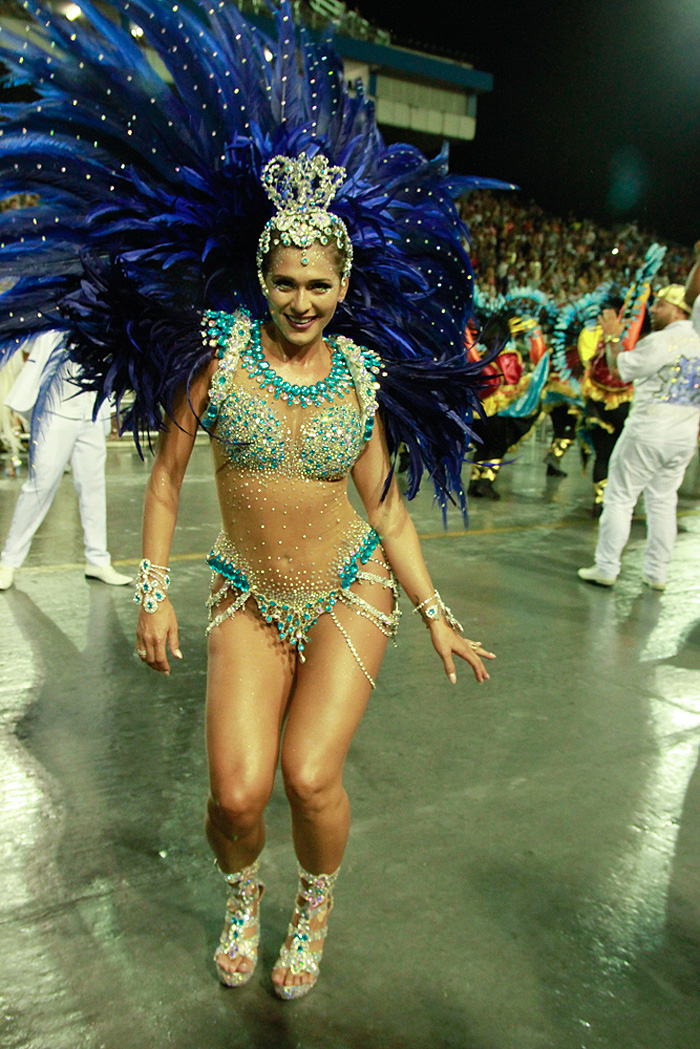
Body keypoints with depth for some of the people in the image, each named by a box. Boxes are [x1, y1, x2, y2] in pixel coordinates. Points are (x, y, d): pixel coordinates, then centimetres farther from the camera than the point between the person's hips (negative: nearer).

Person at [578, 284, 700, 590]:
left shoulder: (661, 341, -13)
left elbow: (619, 369, -6)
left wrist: (612, 338, 6)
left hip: (648, 430, -7)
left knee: (620, 498, 2)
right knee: (663, 502, 13)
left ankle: (606, 569, 5)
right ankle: (657, 573, 16)